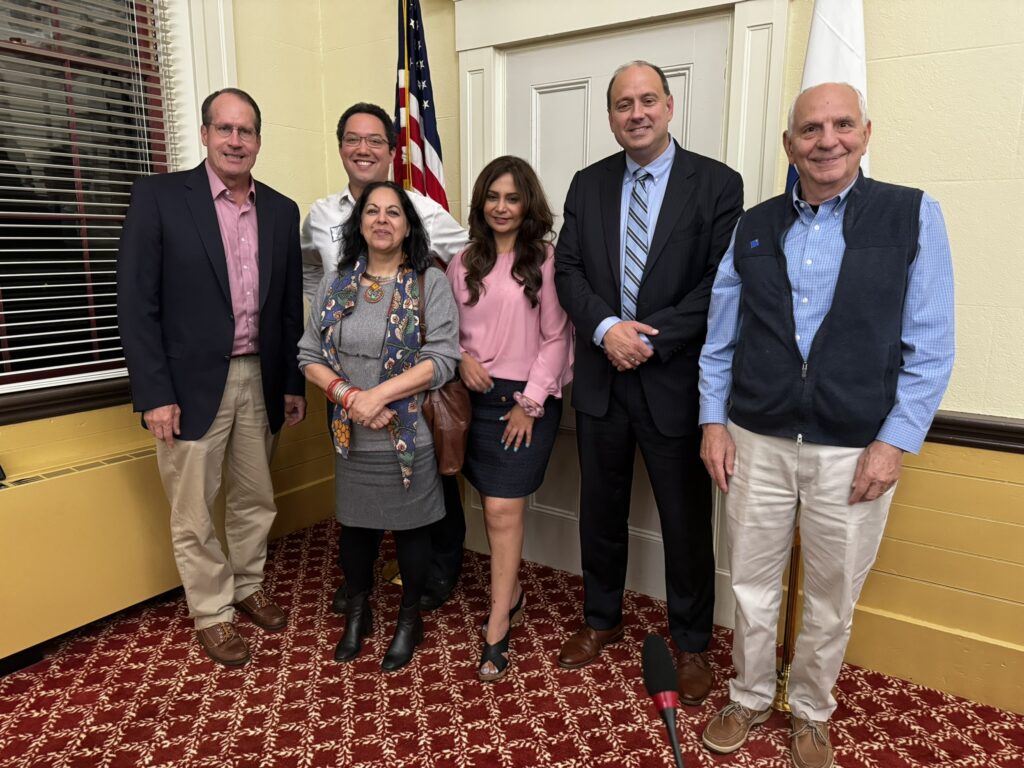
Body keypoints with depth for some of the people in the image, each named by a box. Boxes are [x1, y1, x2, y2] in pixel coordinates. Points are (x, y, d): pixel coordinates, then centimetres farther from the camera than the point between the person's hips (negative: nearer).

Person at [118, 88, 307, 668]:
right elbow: (137, 303, -9)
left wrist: (295, 384, 9)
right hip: (191, 385, -4)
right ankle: (212, 612, 28)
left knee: (256, 500, 17)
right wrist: (155, 393, -13)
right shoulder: (160, 196, -6)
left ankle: (249, 586, 39)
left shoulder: (282, 211, 7)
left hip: (260, 381, 4)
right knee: (194, 515, 8)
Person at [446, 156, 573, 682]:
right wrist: (461, 358, -6)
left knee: (503, 509, -6)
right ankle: (511, 593, 32)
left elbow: (556, 338, -7)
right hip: (477, 397, 4)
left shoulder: (546, 260, -5)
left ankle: (497, 628, 6)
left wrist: (530, 403, -9)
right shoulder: (464, 263, 9)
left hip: (527, 400, -4)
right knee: (495, 505, 11)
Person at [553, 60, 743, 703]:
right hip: (601, 377, 4)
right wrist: (605, 327, -15)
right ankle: (603, 619, 39)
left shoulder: (718, 184, -4)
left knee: (686, 520, 9)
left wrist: (651, 341, -17)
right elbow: (568, 269, 2)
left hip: (675, 379, -3)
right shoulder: (589, 185, 8)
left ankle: (692, 643, 31)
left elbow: (721, 284, -10)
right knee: (601, 509, 17)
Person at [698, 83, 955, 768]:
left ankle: (811, 713, 39)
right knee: (753, 588, 14)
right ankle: (750, 699, 38)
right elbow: (720, 338, 8)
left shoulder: (913, 215, -2)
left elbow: (931, 346, -4)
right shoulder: (753, 227, 5)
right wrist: (713, 421, 2)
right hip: (756, 443, 2)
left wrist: (895, 442, -9)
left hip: (855, 453, -1)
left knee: (832, 601, 15)